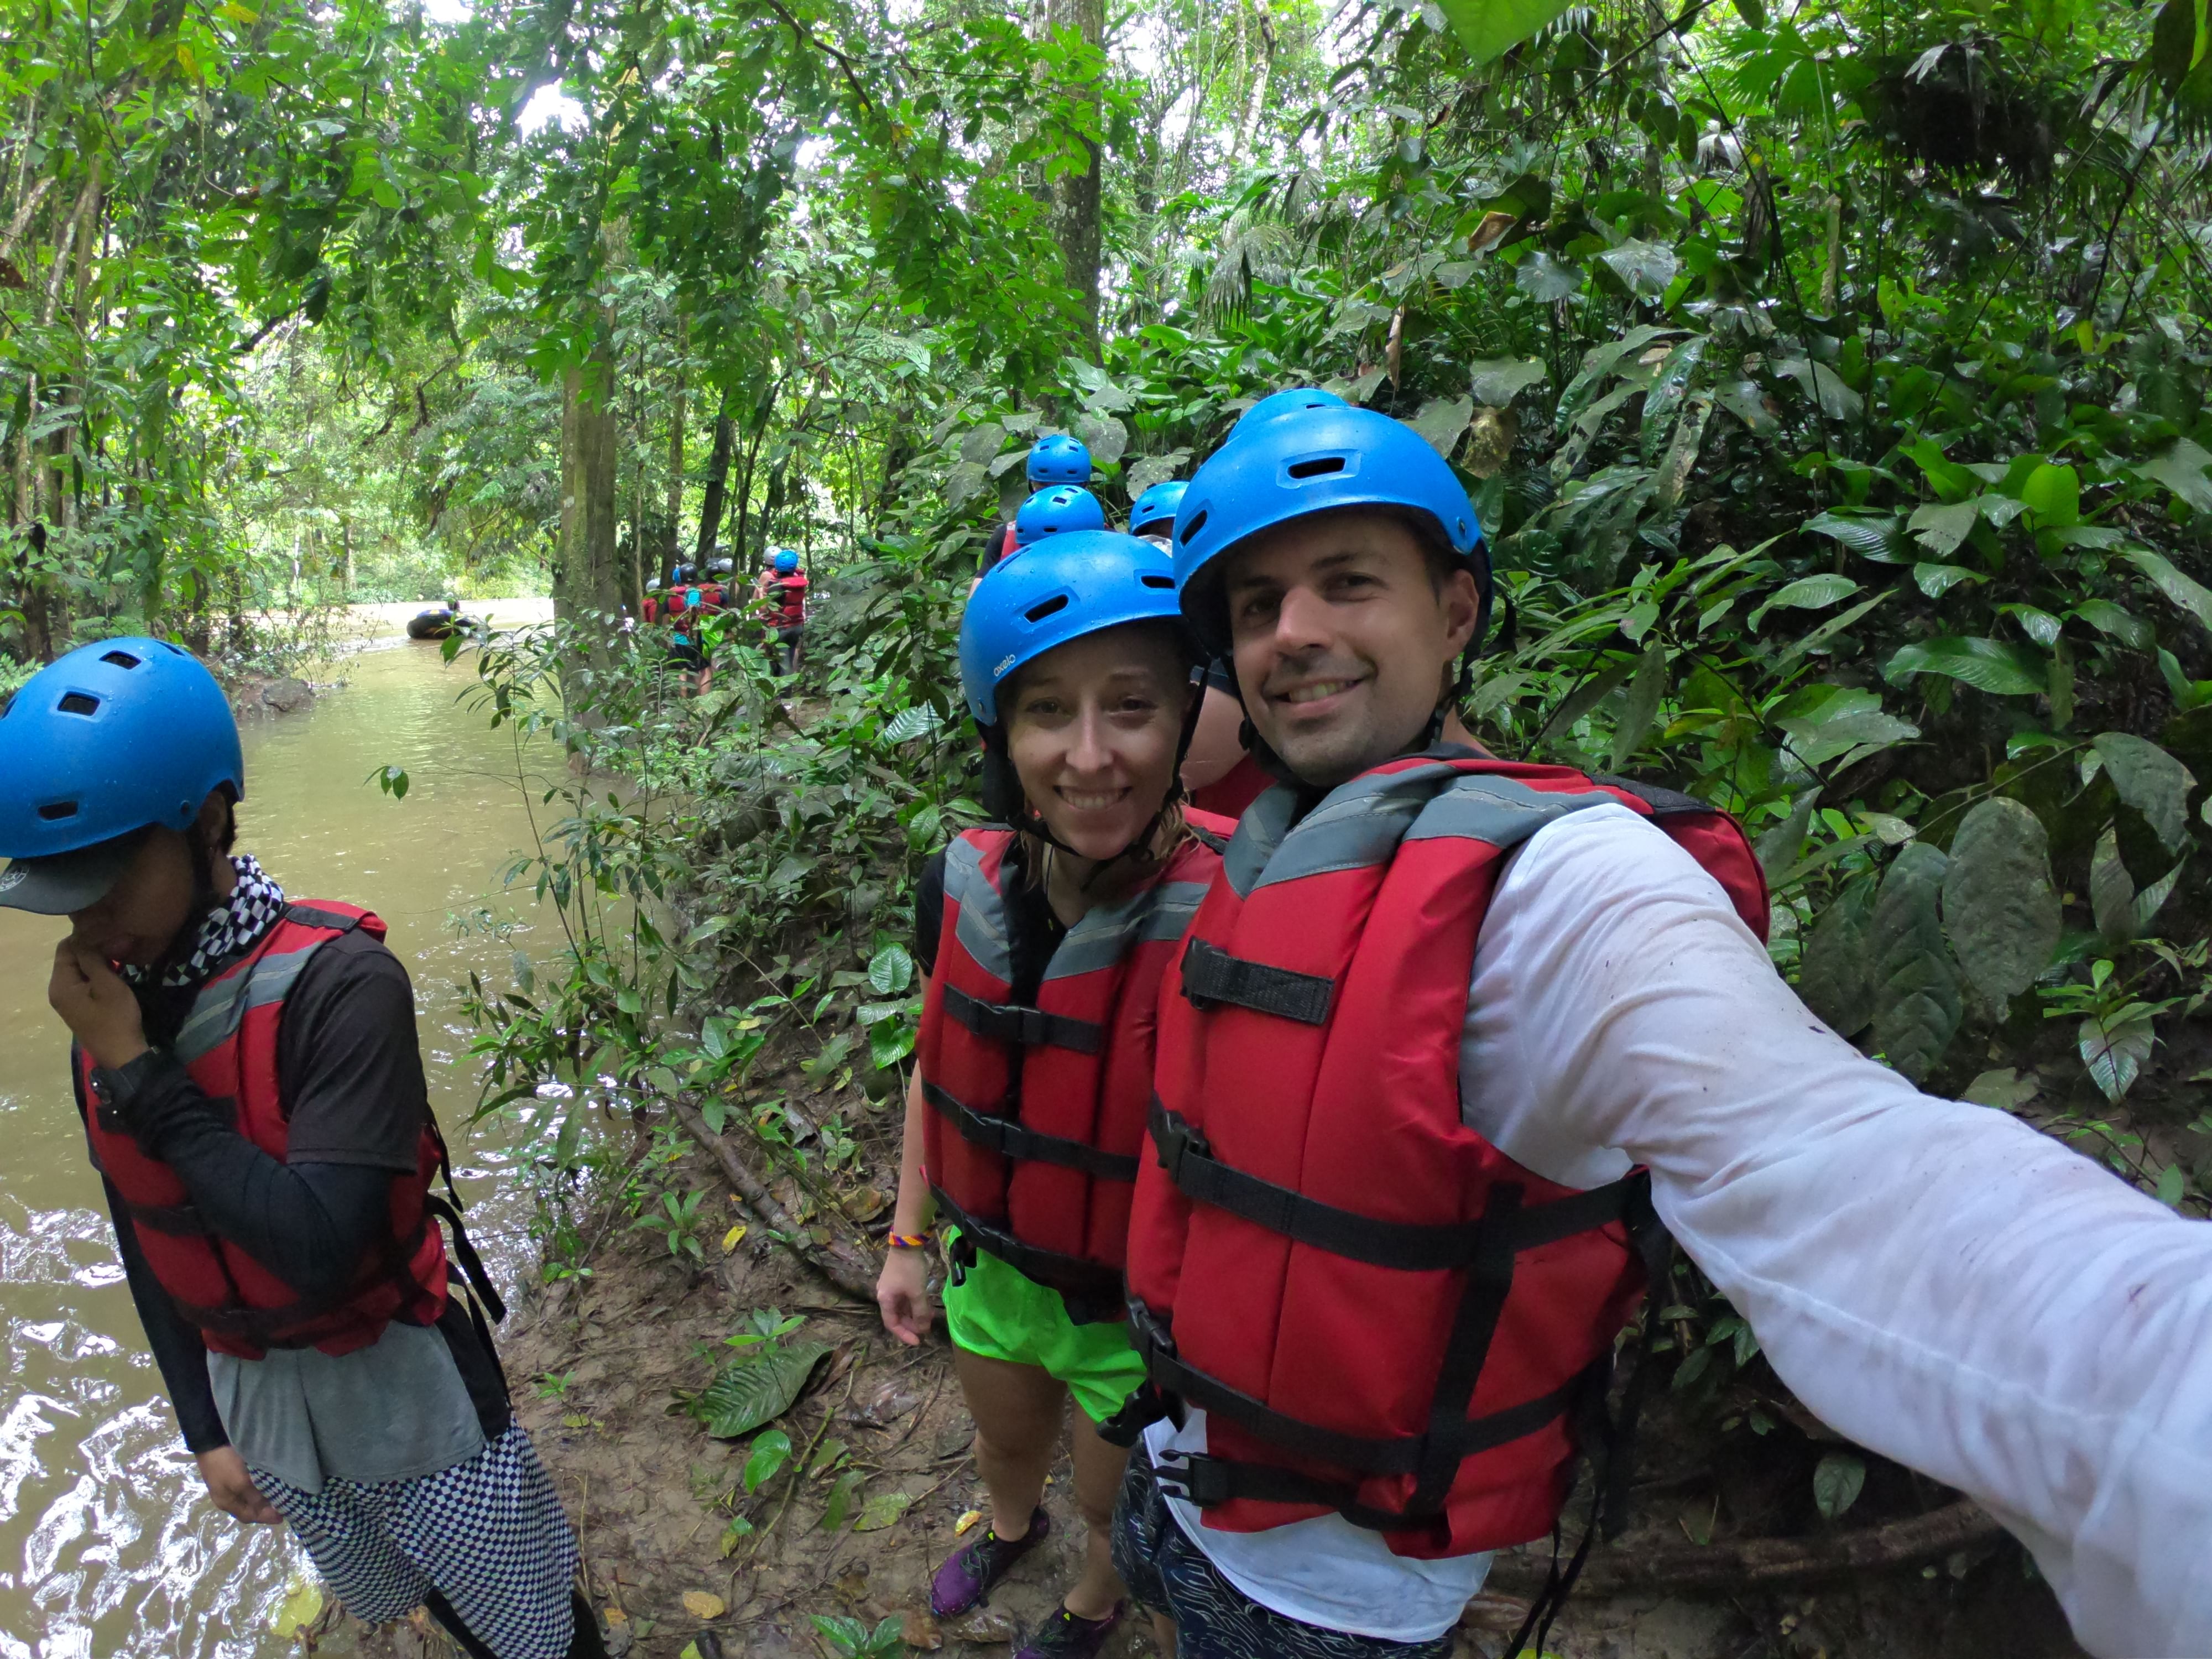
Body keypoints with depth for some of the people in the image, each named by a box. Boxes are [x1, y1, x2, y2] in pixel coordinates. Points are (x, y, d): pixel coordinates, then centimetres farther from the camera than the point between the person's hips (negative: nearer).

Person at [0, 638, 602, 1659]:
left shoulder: (336, 984, -26)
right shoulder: (105, 1005, -6)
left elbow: (315, 1246, -33)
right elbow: (142, 1234, 6)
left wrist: (136, 1073, -28)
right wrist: (202, 1423, 10)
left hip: (396, 1381, -6)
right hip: (244, 1385, 6)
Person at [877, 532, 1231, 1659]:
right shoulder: (965, 884, -15)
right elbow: (939, 1065, 1)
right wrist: (909, 1236, 8)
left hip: (1144, 1314, -4)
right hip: (990, 1270, 4)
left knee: (1120, 1507, 26)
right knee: (1003, 1440, 33)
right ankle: (1010, 1527, 69)